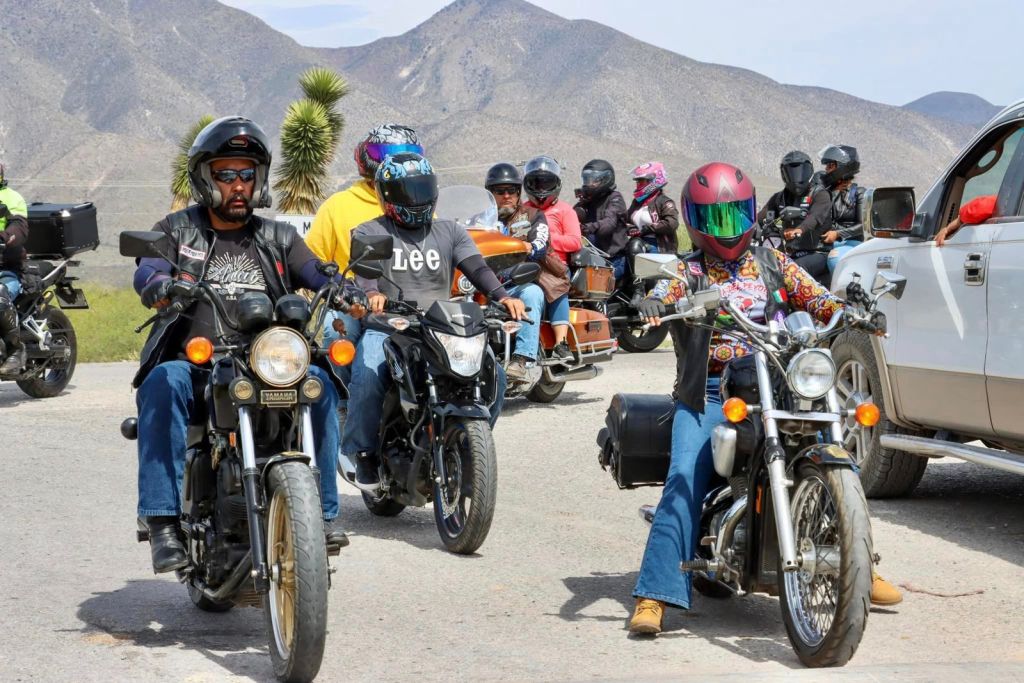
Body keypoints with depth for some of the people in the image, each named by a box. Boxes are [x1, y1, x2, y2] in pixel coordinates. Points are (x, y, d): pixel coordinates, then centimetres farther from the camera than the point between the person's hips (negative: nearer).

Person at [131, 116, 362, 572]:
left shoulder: (278, 239, 20)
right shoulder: (176, 230, 14)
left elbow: (320, 277, 3)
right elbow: (147, 271, -5)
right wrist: (160, 287, -31)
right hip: (192, 364, -2)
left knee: (318, 383, -26)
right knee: (163, 384, -34)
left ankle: (322, 511, -19)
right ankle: (163, 520, -35)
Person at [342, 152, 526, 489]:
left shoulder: (450, 232, 19)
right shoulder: (369, 233, 11)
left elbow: (476, 268, 3)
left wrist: (502, 295, -19)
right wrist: (371, 293, -34)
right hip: (385, 330, -3)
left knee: (493, 374, -19)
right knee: (367, 377, -33)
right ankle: (364, 453, -12)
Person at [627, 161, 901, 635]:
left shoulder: (772, 264, 16)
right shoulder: (689, 271, 9)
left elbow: (816, 299, 6)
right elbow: (662, 297, -11)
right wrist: (650, 306, -36)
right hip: (707, 395, -2)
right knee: (684, 484, -21)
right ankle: (654, 596, -23)